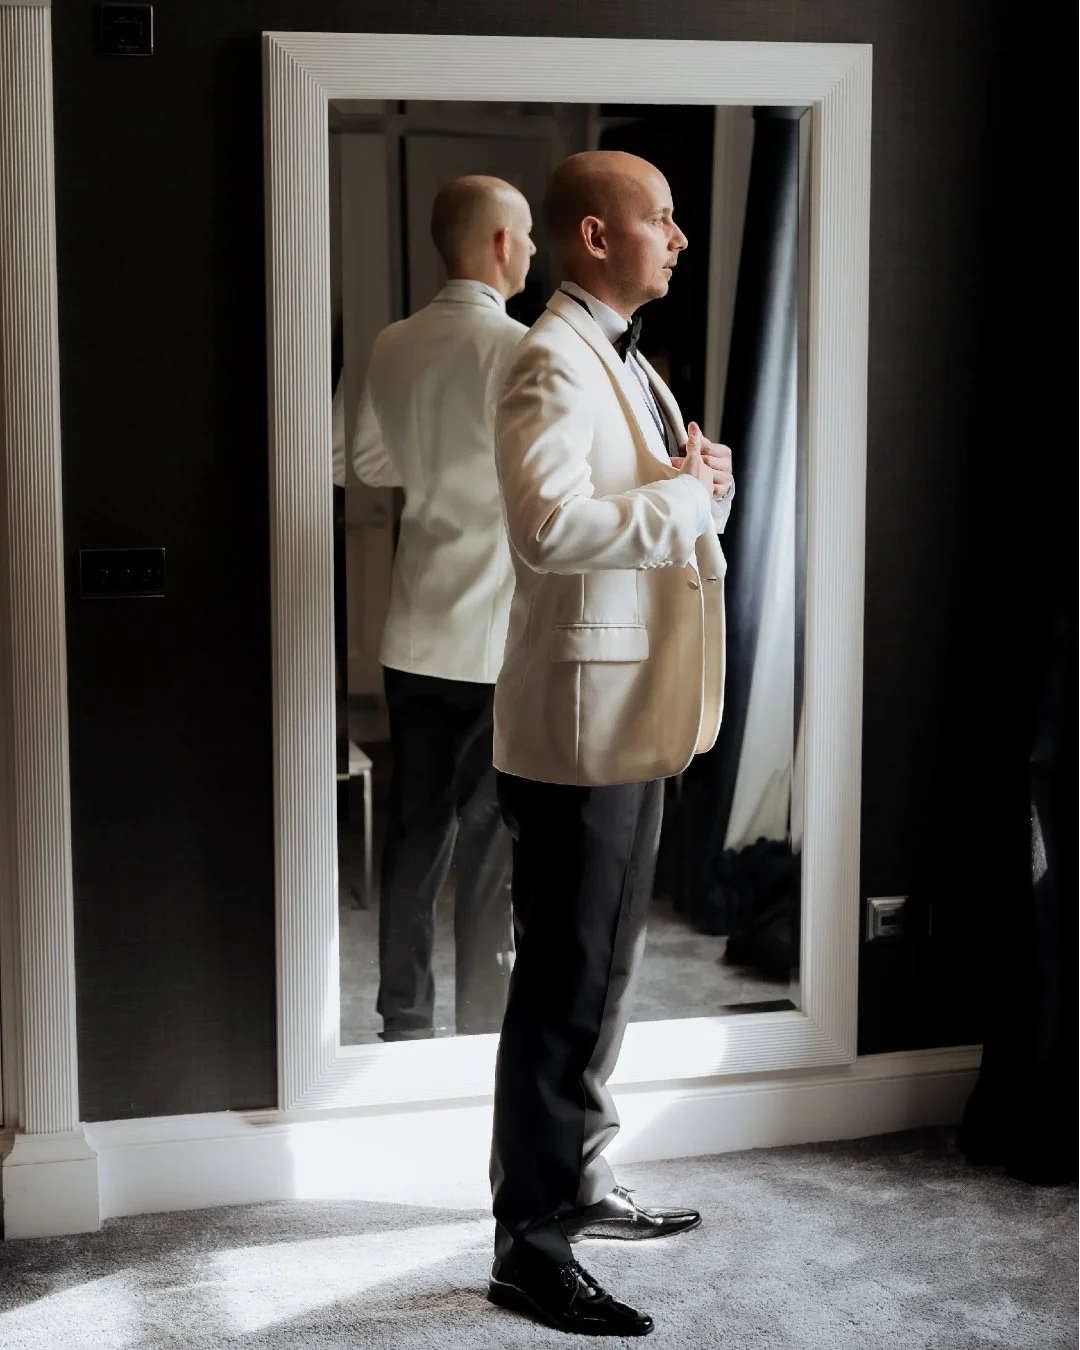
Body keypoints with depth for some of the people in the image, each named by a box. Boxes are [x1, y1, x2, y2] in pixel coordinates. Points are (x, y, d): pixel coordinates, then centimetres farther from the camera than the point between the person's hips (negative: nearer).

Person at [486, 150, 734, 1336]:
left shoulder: (624, 360, 17)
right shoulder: (554, 363, -16)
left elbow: (662, 509, 22)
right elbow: (549, 527, -30)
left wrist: (702, 476, 0)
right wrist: (682, 495, -18)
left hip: (636, 716, 10)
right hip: (580, 717, -10)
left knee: (602, 970, 19)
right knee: (568, 982, -4)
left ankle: (574, 1182, 33)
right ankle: (528, 1244, 5)